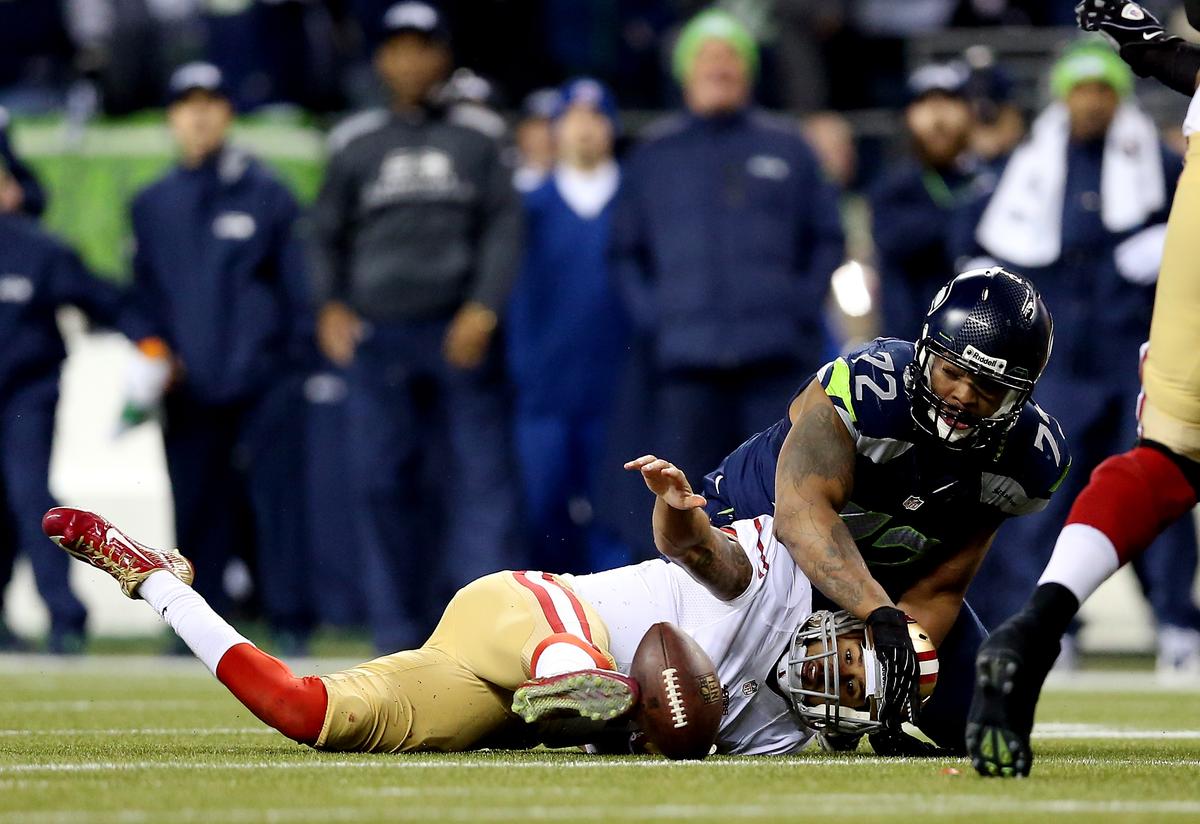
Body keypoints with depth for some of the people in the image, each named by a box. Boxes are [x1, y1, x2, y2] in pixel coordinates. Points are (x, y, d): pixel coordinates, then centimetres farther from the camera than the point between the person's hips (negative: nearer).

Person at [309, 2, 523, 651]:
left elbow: (503, 227, 5)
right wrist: (330, 305, -1)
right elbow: (327, 236, 16)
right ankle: (399, 631, 2)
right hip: (377, 333, 1)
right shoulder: (356, 146, 13)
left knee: (481, 476, -9)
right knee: (381, 484, -3)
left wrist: (484, 307, -8)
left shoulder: (475, 142, 11)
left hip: (461, 335, -1)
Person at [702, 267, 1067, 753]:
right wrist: (882, 615, -60)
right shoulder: (864, 387, -35)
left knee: (967, 720, -4)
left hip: (883, 574, 5)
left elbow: (939, 590, -17)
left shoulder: (1027, 457, -19)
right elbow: (802, 513, -48)